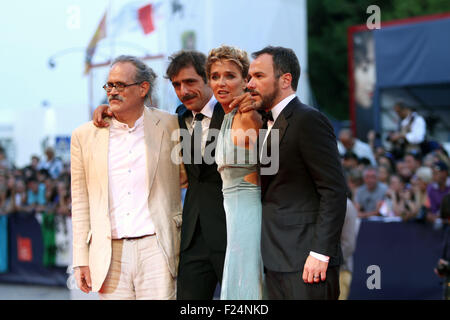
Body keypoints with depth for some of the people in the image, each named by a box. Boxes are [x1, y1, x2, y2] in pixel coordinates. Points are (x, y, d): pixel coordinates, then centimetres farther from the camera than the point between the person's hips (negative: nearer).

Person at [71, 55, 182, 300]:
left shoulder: (170, 126, 4)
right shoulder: (84, 136, 8)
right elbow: (80, 203, 9)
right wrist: (81, 259, 5)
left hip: (156, 249, -1)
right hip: (109, 254, 1)